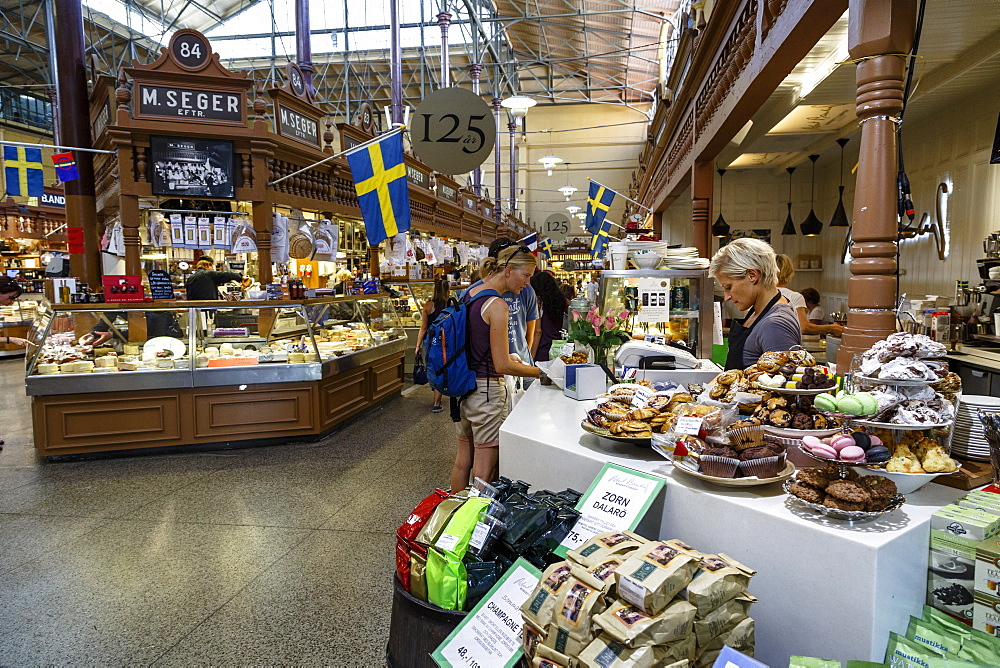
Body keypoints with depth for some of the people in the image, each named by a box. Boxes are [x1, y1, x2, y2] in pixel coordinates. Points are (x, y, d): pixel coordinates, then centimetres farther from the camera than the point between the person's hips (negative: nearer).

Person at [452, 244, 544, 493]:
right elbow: (503, 366, -18)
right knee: (485, 471, 3)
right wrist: (542, 372, -9)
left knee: (462, 461, 21)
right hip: (487, 391, -9)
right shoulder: (497, 305, -19)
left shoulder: (468, 294, 6)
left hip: (463, 387, 9)